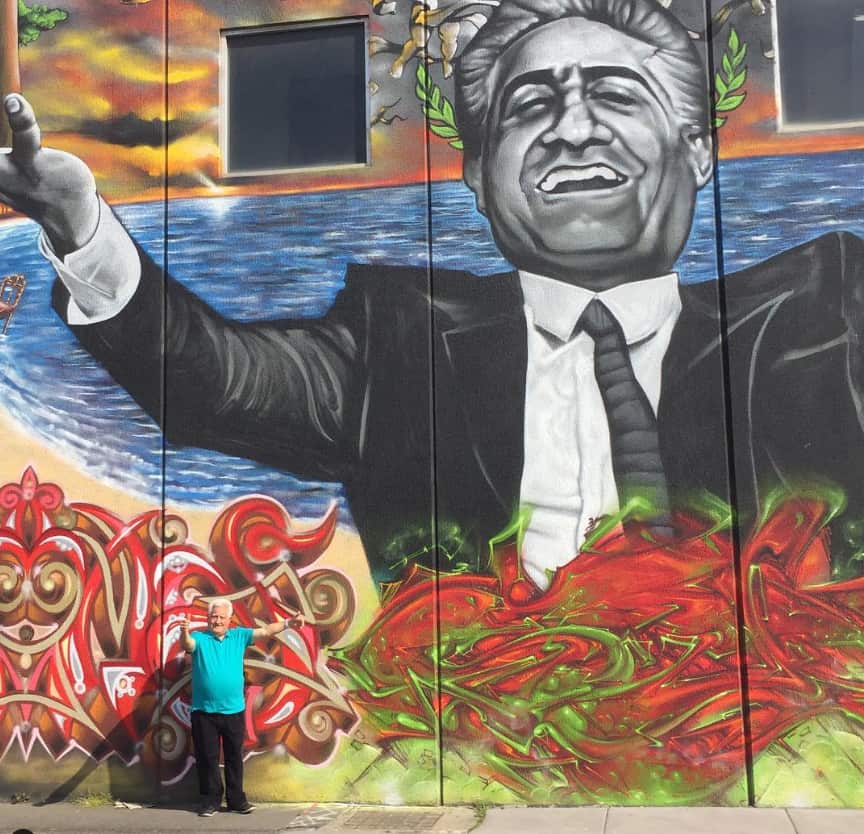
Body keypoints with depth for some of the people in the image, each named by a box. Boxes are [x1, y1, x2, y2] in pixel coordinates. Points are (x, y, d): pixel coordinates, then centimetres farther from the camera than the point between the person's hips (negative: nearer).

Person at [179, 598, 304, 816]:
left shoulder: (239, 636, 6)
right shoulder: (199, 638, -3)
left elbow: (266, 631, 1)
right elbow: (187, 644, -24)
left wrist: (288, 623, -12)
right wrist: (184, 633, -47)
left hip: (234, 711, 2)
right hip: (204, 711, -2)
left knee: (234, 757, 11)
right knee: (207, 758, 6)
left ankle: (236, 799, 22)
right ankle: (210, 800, 18)